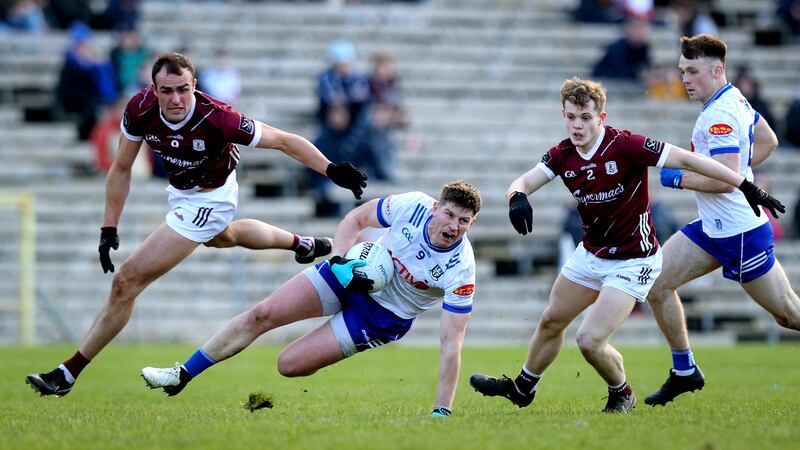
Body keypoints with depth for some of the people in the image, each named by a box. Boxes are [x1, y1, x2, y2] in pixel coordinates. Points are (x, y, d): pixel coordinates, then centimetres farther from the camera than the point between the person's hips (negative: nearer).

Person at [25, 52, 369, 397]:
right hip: (180, 191, 7)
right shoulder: (140, 109, -24)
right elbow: (121, 169, -9)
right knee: (223, 237, 40)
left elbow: (284, 141, -27)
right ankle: (303, 245, 69)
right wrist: (109, 229, -12)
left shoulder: (216, 118, -37)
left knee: (128, 281, -12)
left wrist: (331, 170, -37)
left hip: (209, 199, -7)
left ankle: (69, 373, -2)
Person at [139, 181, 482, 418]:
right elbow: (357, 218, -4)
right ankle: (181, 376, 10)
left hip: (382, 316, -3)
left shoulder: (460, 270, -30)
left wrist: (442, 411, -32)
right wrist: (339, 259, -20)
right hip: (353, 274, 3)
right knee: (262, 315, -4)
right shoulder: (413, 206, -23)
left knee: (289, 364, -14)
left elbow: (451, 343, -28)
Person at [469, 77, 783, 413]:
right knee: (551, 322, 22)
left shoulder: (625, 146, -26)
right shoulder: (564, 154, -7)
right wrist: (517, 197, -37)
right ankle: (522, 388, 46)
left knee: (590, 341, -16)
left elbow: (686, 159, -25)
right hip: (590, 254, 7)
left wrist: (746, 187, -28)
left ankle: (621, 394, 14)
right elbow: (524, 181, -10)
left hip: (632, 261, -7)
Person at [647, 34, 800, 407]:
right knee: (656, 284, 5)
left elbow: (726, 179, -29)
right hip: (713, 227, 10)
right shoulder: (735, 100, 8)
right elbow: (768, 141, 23)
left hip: (739, 231, -10)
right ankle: (684, 372, 15)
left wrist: (679, 178, -17)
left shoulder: (721, 114, -22)